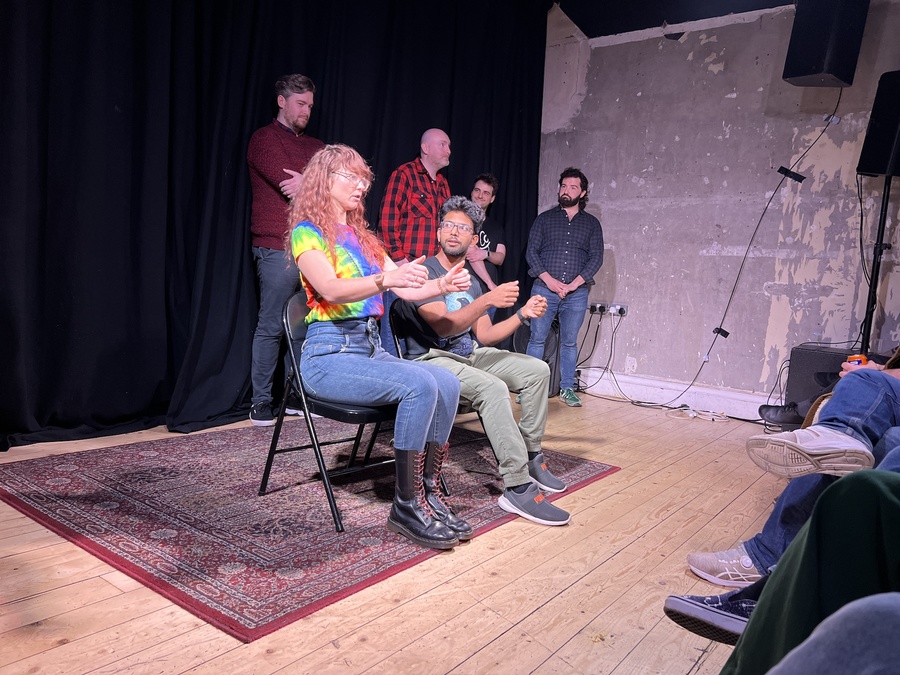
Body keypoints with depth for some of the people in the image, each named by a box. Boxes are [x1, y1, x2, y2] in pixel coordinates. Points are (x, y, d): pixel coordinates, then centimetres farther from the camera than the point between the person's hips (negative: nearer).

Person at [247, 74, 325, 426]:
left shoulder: (315, 146, 21)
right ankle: (261, 403, 5)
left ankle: (297, 397, 16)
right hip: (276, 248, -6)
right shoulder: (264, 139, 1)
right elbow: (289, 186, -14)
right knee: (271, 326, -3)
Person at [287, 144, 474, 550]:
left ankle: (425, 492, -8)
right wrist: (386, 279, -39)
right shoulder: (307, 233, -3)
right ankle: (406, 507, -18)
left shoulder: (362, 238, 20)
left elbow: (407, 290, 13)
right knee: (420, 385, -29)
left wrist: (442, 285, -7)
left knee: (448, 383, -17)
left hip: (369, 348, 7)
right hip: (329, 354, -7)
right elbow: (330, 289, -23)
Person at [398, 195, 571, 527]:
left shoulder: (470, 282, 16)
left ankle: (531, 456, 9)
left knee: (537, 370, 0)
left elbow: (484, 336, 12)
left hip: (469, 355, 9)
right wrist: (488, 299, -31)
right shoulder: (424, 272, -9)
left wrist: (522, 314, 0)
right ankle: (518, 487, -28)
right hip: (432, 358, -9)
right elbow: (444, 326, -21)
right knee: (493, 387, -33)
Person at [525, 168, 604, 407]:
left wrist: (574, 284, -10)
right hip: (544, 289, 0)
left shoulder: (591, 223, 10)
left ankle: (567, 388, 16)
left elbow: (596, 258, 3)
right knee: (537, 339, 0)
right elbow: (531, 252, 2)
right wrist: (549, 280, -11)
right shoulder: (545, 218, 9)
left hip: (577, 293, 1)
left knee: (569, 342, 7)